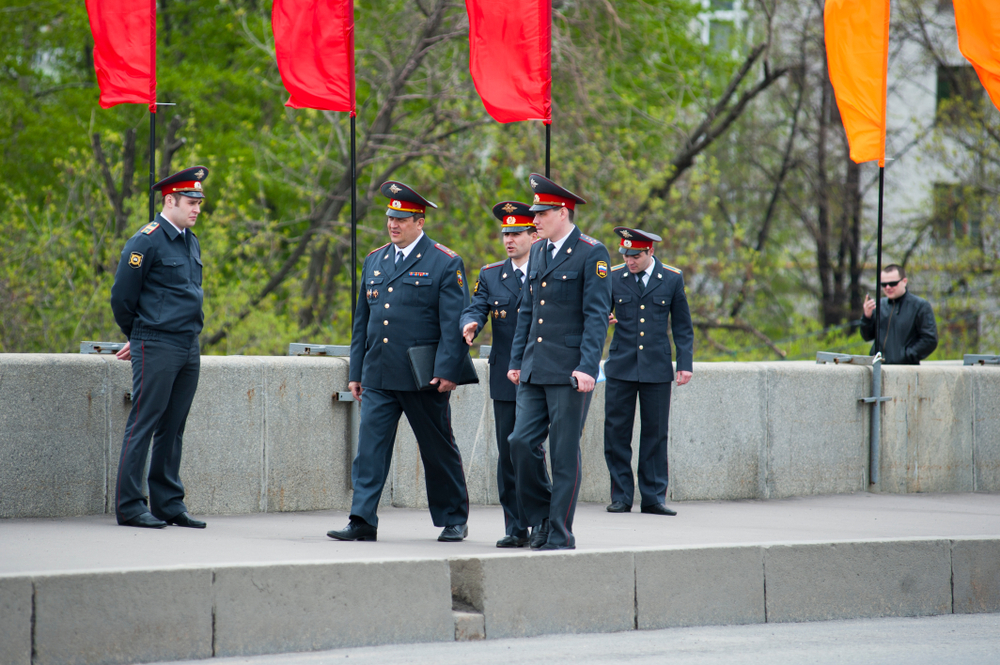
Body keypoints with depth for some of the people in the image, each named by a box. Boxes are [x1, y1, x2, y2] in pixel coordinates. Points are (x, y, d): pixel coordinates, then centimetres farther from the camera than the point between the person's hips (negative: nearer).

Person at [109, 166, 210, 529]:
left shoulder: (191, 241, 15)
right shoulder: (147, 241, -10)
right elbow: (122, 296, -7)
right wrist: (137, 336, 8)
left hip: (189, 348, 8)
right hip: (157, 349, -8)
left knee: (173, 428, 10)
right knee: (144, 424, -6)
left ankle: (169, 504, 14)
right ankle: (130, 506, -3)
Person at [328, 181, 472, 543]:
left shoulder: (445, 264, -4)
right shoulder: (374, 261, 14)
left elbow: (454, 323, -9)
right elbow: (362, 320, 18)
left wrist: (448, 371, -18)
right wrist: (356, 372, 14)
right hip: (378, 377, 5)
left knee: (439, 451, 7)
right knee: (369, 446, -5)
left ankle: (454, 520, 20)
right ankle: (363, 522, -7)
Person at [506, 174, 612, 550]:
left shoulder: (591, 254, -6)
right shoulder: (537, 251, 15)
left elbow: (597, 315, -11)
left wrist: (587, 367, -19)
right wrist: (516, 360, 15)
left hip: (570, 371, -6)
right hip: (535, 370, 6)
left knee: (565, 452, -2)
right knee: (522, 442, -1)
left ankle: (561, 533, 4)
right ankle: (542, 519, 14)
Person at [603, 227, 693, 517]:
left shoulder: (672, 279, 3)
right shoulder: (614, 277, 3)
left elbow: (682, 326, 8)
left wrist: (685, 364, 1)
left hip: (657, 369, 0)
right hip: (621, 368, 0)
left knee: (655, 433, 2)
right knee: (616, 432, -1)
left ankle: (653, 497, 9)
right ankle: (621, 497, 6)